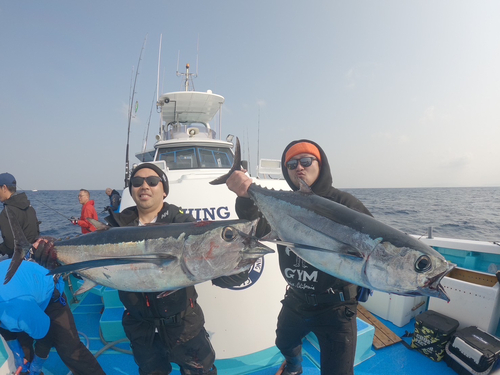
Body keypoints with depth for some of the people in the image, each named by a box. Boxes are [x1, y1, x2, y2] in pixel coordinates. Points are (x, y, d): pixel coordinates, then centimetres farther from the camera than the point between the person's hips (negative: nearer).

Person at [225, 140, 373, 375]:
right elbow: (259, 229, -21)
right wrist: (245, 197, -40)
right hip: (296, 300, 6)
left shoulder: (343, 202, -15)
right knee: (284, 343, 30)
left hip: (335, 305, -5)